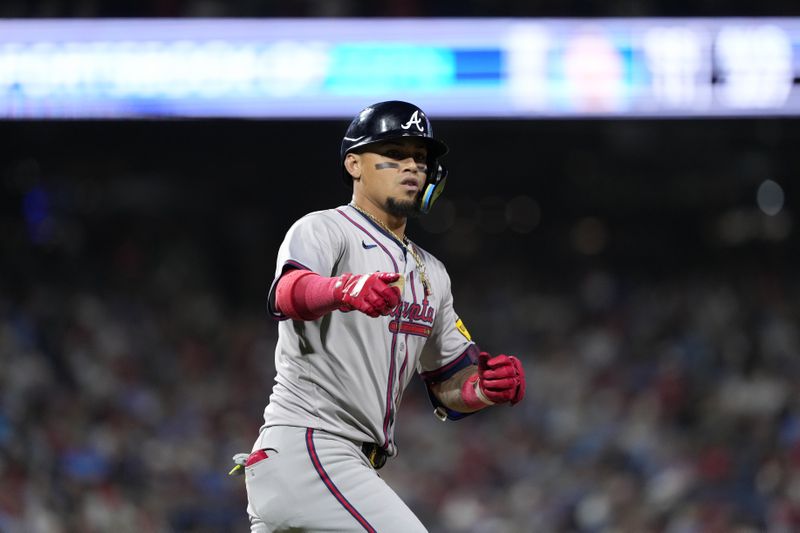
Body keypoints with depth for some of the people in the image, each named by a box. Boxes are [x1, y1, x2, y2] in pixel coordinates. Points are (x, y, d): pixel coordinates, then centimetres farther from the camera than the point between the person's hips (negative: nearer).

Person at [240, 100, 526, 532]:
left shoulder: (431, 274, 22)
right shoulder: (323, 230, -3)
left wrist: (490, 387, -3)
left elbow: (451, 390, 21)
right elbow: (288, 294, -27)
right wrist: (346, 290, -50)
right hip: (305, 447, -9)